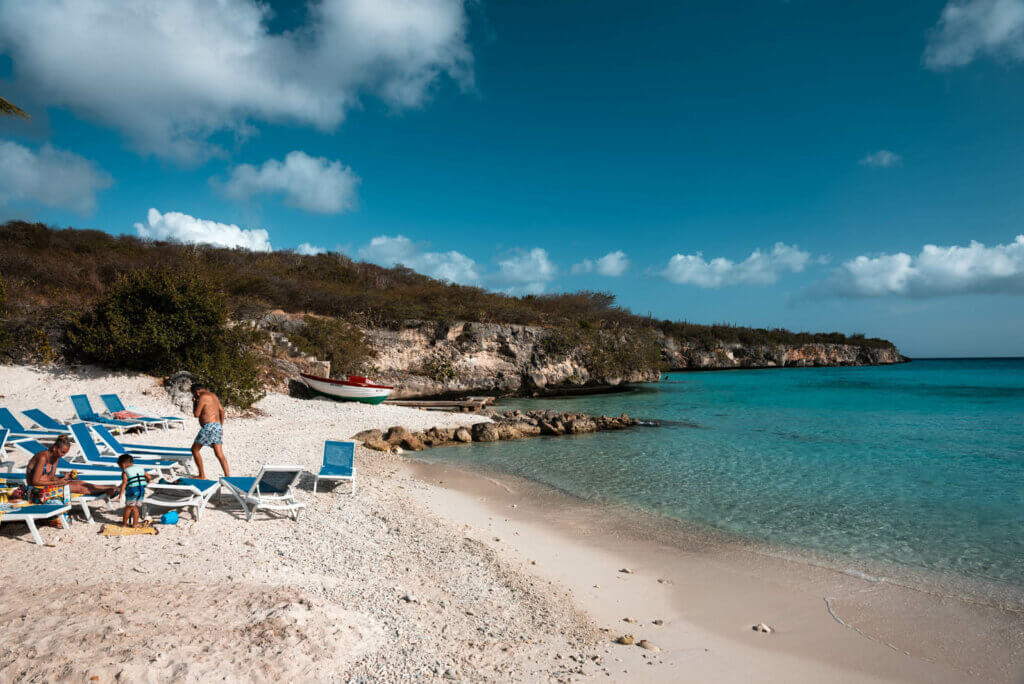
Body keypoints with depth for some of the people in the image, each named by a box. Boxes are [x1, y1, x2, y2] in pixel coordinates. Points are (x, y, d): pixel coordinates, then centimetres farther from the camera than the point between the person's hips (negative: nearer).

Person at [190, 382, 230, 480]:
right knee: (220, 455, 2)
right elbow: (222, 411, 24)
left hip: (209, 427, -8)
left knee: (194, 449, 10)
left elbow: (196, 414, -7)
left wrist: (194, 403, 7)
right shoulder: (213, 395, 17)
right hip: (217, 426, 8)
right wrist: (221, 426, 30)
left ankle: (202, 476, 12)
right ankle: (228, 477, -7)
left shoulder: (202, 397, -9)